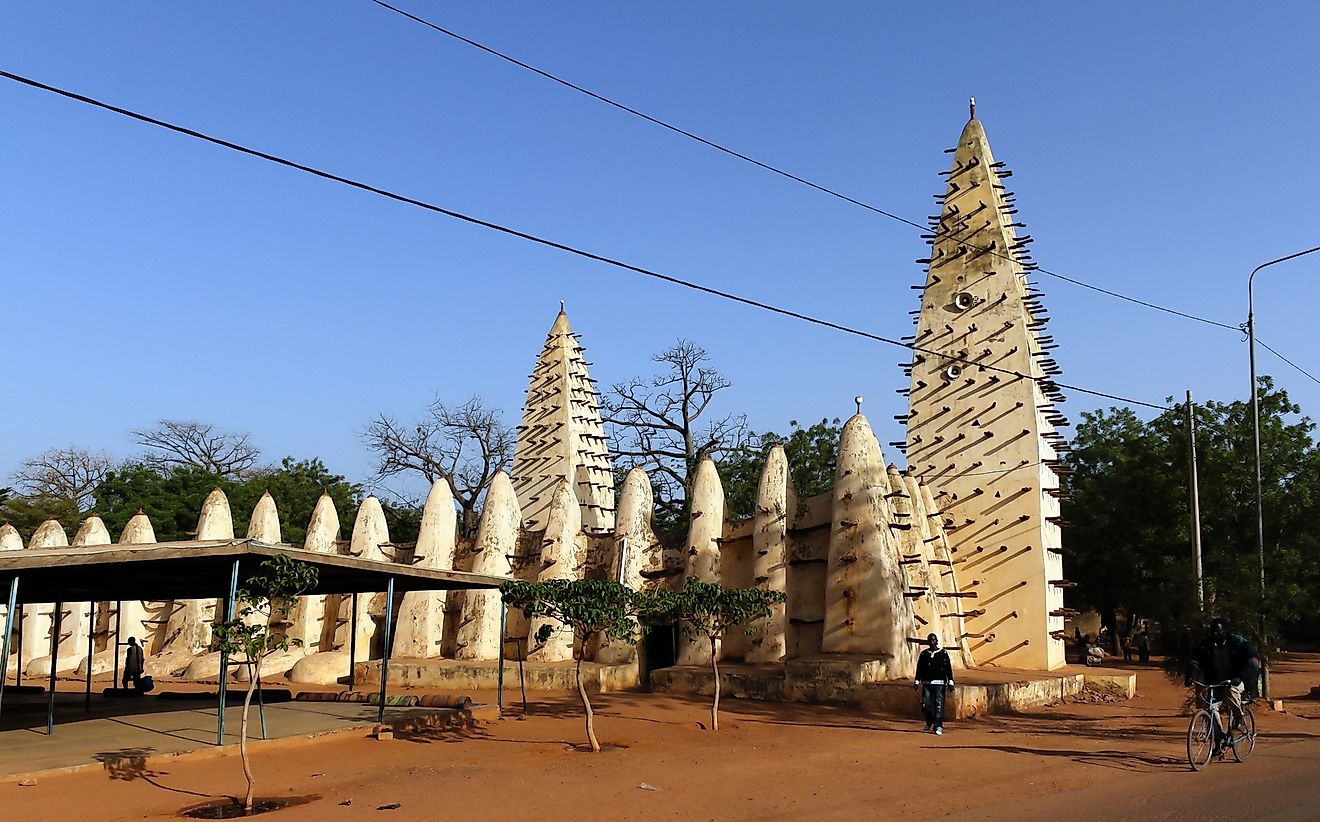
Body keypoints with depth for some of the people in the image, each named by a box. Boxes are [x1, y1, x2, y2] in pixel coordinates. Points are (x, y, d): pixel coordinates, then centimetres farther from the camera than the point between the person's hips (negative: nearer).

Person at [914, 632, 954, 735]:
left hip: (940, 684, -2)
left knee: (939, 705, -7)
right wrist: (917, 681, 8)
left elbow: (948, 668, 2)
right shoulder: (924, 654, 11)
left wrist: (950, 682, -5)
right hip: (927, 683, 2)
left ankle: (938, 726, -3)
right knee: (925, 705, -1)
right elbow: (919, 669, 14)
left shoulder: (943, 653, 4)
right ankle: (929, 722, 23)